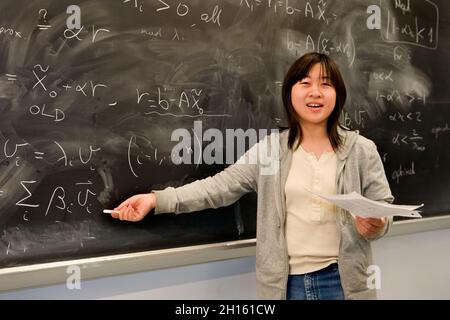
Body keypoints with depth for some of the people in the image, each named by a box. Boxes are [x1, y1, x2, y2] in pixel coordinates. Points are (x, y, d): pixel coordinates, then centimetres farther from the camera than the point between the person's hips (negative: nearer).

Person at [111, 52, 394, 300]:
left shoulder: (362, 150, -2)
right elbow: (222, 186, -5)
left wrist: (376, 225, -22)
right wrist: (157, 199, -15)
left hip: (341, 281, -1)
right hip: (287, 282, 1)